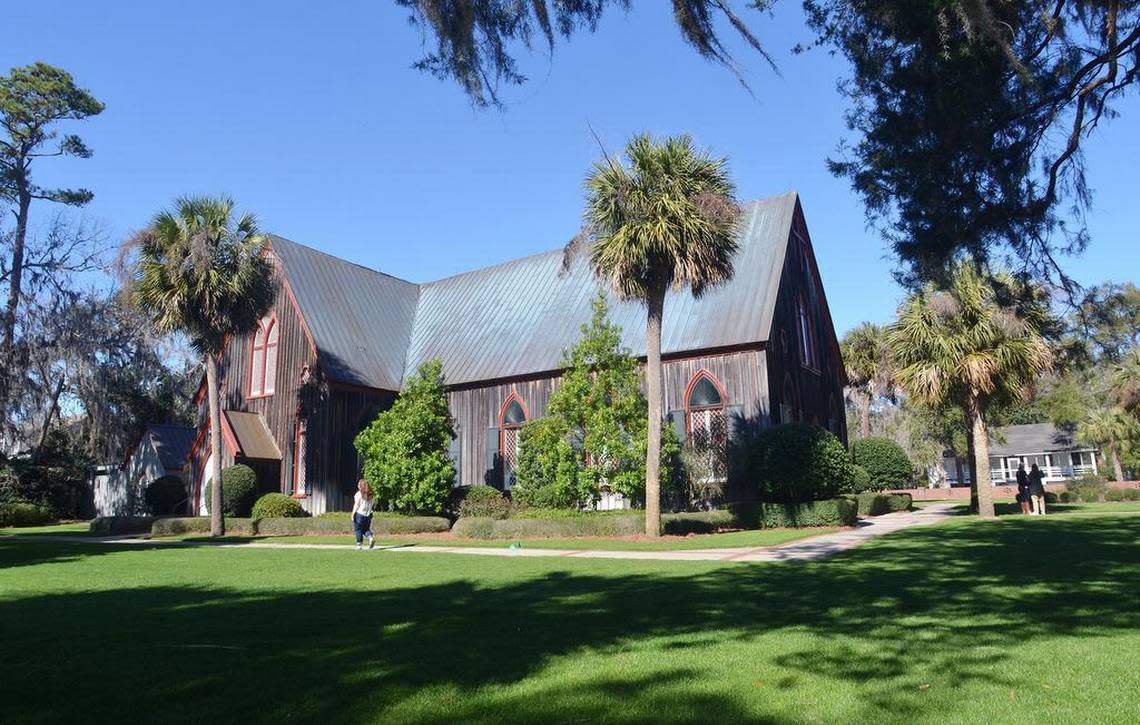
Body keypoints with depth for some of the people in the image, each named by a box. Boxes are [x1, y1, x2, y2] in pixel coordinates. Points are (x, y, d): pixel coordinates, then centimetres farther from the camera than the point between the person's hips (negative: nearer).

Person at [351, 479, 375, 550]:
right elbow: (371, 505, 8)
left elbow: (356, 505, -9)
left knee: (358, 530, 5)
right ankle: (371, 538, -10)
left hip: (360, 514, -5)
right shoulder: (369, 494, 7)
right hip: (368, 514, 5)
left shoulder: (358, 494, -9)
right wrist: (369, 512, 14)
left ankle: (359, 544, 6)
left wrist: (353, 514, -3)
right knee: (366, 529, 14)